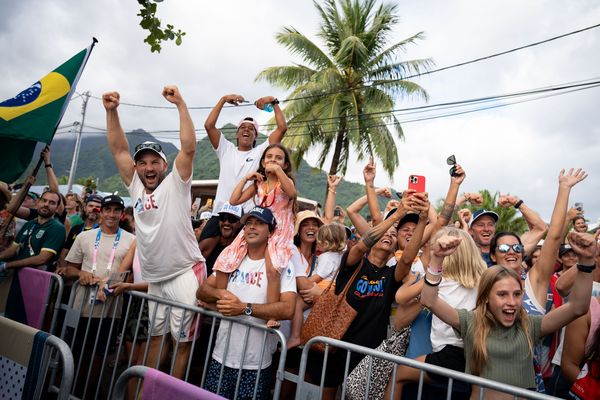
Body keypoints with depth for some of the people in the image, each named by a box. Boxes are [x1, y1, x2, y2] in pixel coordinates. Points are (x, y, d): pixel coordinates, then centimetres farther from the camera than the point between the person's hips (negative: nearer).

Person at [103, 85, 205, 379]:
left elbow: (189, 148, -19)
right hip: (154, 278, 6)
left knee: (183, 341, 3)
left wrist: (180, 104, -22)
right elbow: (118, 149, 5)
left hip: (185, 274, -6)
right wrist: (111, 111, -5)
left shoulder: (175, 184, -6)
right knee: (154, 336, 17)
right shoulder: (136, 187, 8)